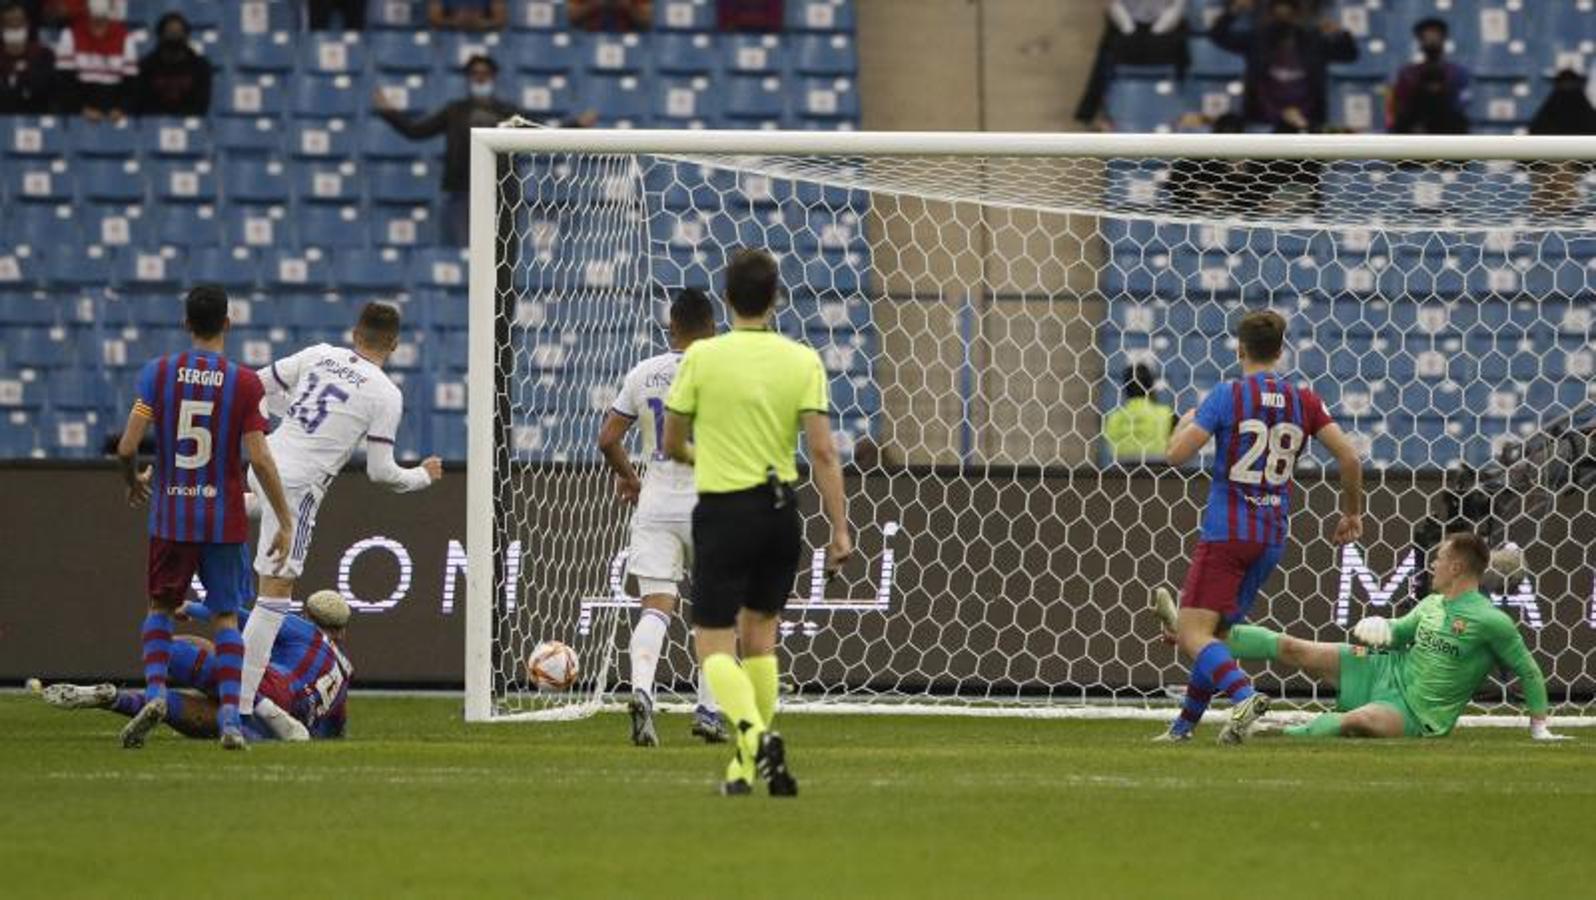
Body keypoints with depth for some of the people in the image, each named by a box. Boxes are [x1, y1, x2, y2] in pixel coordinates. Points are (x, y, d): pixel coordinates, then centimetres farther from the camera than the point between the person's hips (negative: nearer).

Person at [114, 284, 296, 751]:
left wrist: (133, 480, 15)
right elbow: (260, 458, -11)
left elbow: (128, 446, -7)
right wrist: (285, 522, -3)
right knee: (225, 617, 7)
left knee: (161, 607, 17)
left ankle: (155, 691, -5)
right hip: (224, 518, -1)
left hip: (170, 516, 1)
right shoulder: (244, 383, -7)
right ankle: (230, 716, -4)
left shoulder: (157, 373, -3)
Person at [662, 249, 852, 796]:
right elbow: (822, 452, -7)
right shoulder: (803, 362, -2)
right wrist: (840, 530, -4)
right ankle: (748, 763, 18)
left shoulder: (701, 358, -7)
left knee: (714, 644, 0)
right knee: (759, 636, 18)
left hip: (722, 509, -3)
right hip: (780, 509, 3)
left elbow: (672, 445, 2)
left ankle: (754, 733, -26)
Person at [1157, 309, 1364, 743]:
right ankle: (1184, 725, 19)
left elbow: (1177, 454, -12)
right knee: (1216, 631, 18)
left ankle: (1243, 695, -34)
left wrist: (1185, 422, 11)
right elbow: (1348, 457, 2)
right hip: (1273, 535, 6)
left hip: (1226, 531, -6)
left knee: (1193, 633, -11)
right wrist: (1352, 514, 17)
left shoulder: (1227, 395, -7)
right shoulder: (1303, 401, 6)